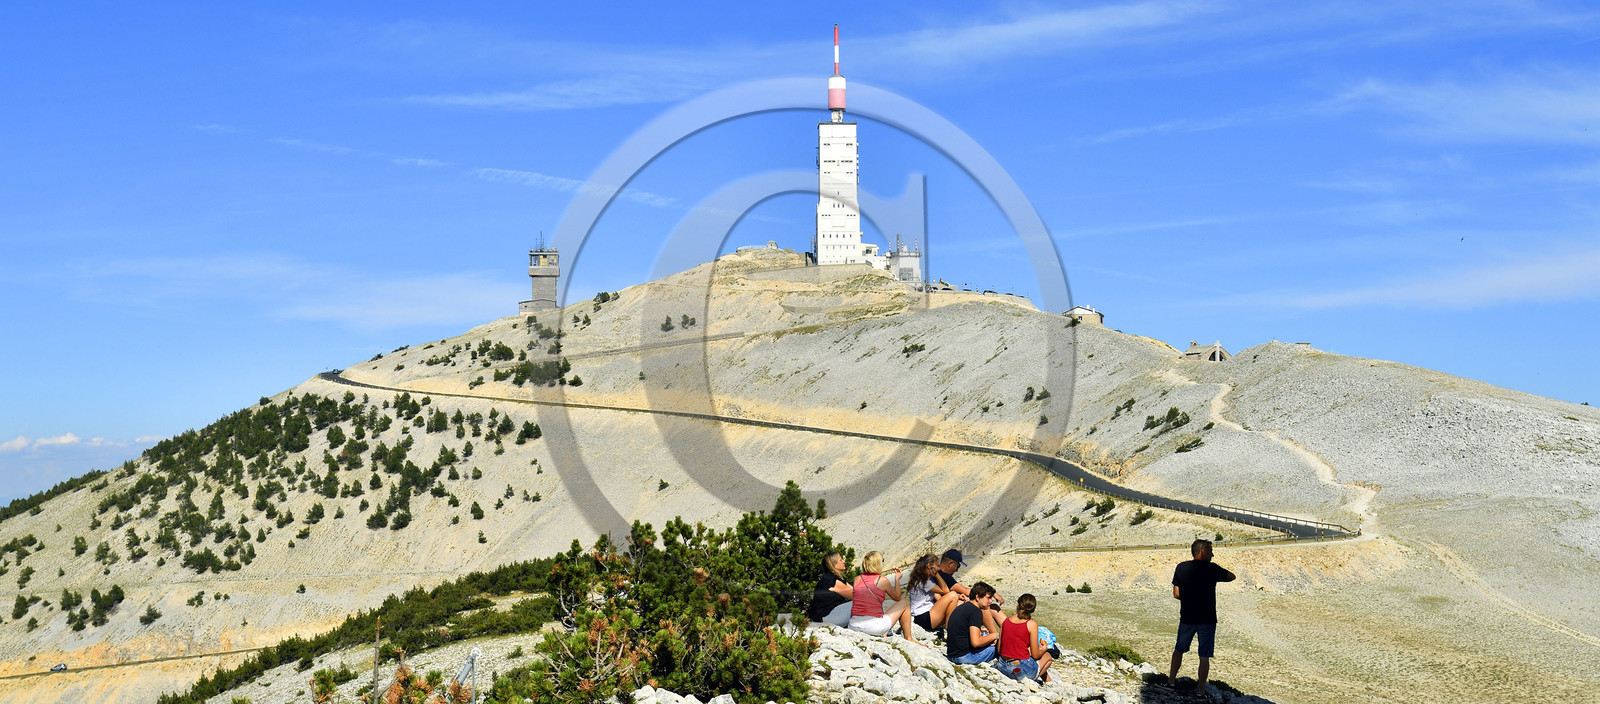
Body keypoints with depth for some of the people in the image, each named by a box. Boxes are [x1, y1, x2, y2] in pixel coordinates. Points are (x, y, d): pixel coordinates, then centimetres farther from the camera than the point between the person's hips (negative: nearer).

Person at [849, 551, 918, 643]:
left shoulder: (857, 579, 8)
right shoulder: (883, 580, -2)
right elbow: (897, 597, 14)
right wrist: (897, 579, 28)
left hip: (853, 626, 5)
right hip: (873, 627, -5)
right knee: (904, 603, 18)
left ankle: (883, 635, 18)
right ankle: (909, 639, 24)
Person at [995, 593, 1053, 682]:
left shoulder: (1006, 621, 4)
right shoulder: (1032, 624, -10)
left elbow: (999, 650, 9)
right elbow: (1035, 655, -7)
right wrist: (1043, 649, 16)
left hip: (1003, 667, 5)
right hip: (1021, 670, -5)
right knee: (1047, 656, 26)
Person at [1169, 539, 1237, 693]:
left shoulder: (1181, 568, -2)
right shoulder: (1212, 569, -9)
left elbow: (1176, 594, 1)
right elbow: (1232, 577, 8)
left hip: (1187, 618, 3)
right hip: (1207, 619, -3)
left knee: (1179, 649, 21)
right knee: (1204, 656, 6)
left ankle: (1172, 678, 30)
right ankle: (1200, 687, 11)